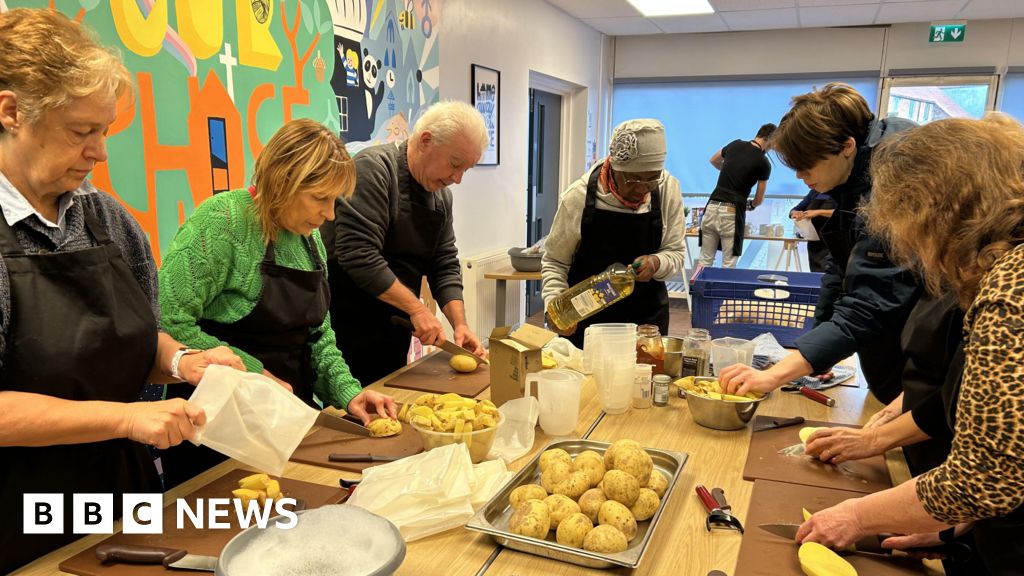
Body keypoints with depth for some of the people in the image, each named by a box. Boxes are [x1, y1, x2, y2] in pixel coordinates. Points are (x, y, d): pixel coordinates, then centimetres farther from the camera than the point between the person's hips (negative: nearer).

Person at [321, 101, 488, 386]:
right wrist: (416, 308, -21)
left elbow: (445, 265, 10)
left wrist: (459, 324, -3)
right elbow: (359, 256, -25)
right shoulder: (374, 168, -16)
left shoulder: (441, 195, 9)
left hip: (394, 329, 8)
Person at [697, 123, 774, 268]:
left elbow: (713, 161, 30)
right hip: (731, 213, -5)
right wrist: (751, 205, 28)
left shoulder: (735, 145, 10)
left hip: (712, 208, 5)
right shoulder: (764, 163, -3)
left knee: (705, 261, 10)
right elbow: (759, 199, 6)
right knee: (728, 265, 3)